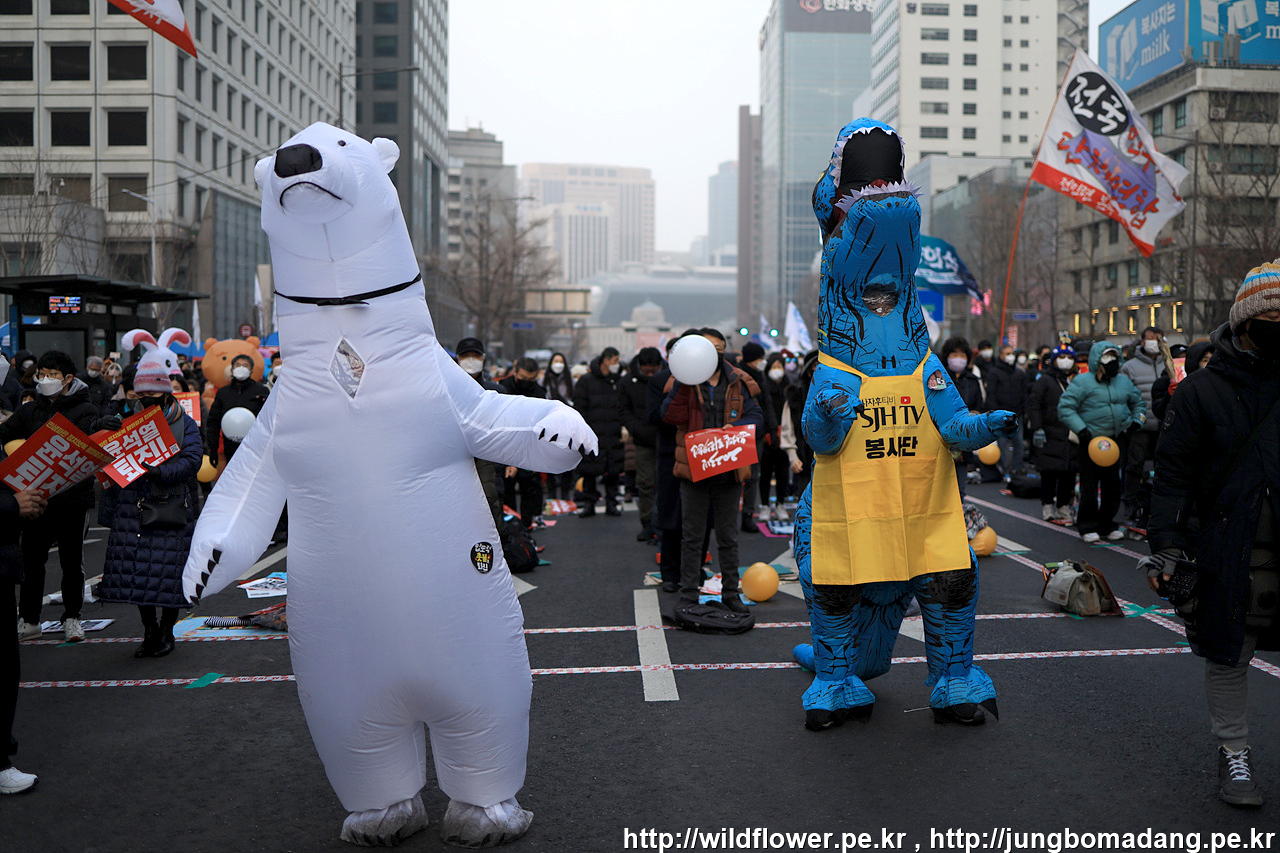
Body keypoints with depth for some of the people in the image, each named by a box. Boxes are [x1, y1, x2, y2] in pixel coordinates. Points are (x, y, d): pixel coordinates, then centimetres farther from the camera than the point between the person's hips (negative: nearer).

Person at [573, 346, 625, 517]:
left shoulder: (618, 381, 13)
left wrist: (624, 428, 7)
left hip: (614, 437, 3)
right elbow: (579, 408, -2)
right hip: (593, 436, -3)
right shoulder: (586, 381, 1)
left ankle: (611, 503, 15)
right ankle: (589, 504, 8)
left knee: (613, 472, 5)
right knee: (589, 472, -2)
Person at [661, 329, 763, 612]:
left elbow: (756, 415, 4)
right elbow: (671, 416, -12)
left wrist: (736, 426, -15)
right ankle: (689, 595, 15)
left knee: (729, 536, 11)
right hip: (694, 470, -2)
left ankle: (730, 592, 23)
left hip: (729, 470, 2)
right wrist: (684, 384, -22)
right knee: (692, 536, 6)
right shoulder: (683, 381, 1)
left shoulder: (739, 383, 7)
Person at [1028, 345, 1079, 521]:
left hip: (1072, 436, 4)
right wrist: (1037, 428, -14)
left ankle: (1064, 506, 14)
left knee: (1069, 472, 3)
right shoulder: (1045, 381, 1)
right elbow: (1033, 404, -5)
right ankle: (1047, 505, 6)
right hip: (1050, 435, -4)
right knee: (1049, 472, -5)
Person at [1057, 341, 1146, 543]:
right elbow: (1065, 407, -11)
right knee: (1089, 486, -3)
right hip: (1091, 442, -6)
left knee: (1113, 485, 9)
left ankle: (1107, 524, 22)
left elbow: (1138, 403, 28)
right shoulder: (1083, 382, -7)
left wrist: (1136, 422, 11)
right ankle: (1087, 526, 9)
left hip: (1116, 441, 6)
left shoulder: (1123, 381, 13)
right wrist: (1081, 429, -18)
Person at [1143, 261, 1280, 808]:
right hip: (1230, 551, -2)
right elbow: (1173, 473, -2)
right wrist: (1166, 544, -8)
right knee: (1228, 654, 8)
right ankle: (1233, 753, 23)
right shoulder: (1202, 390, -1)